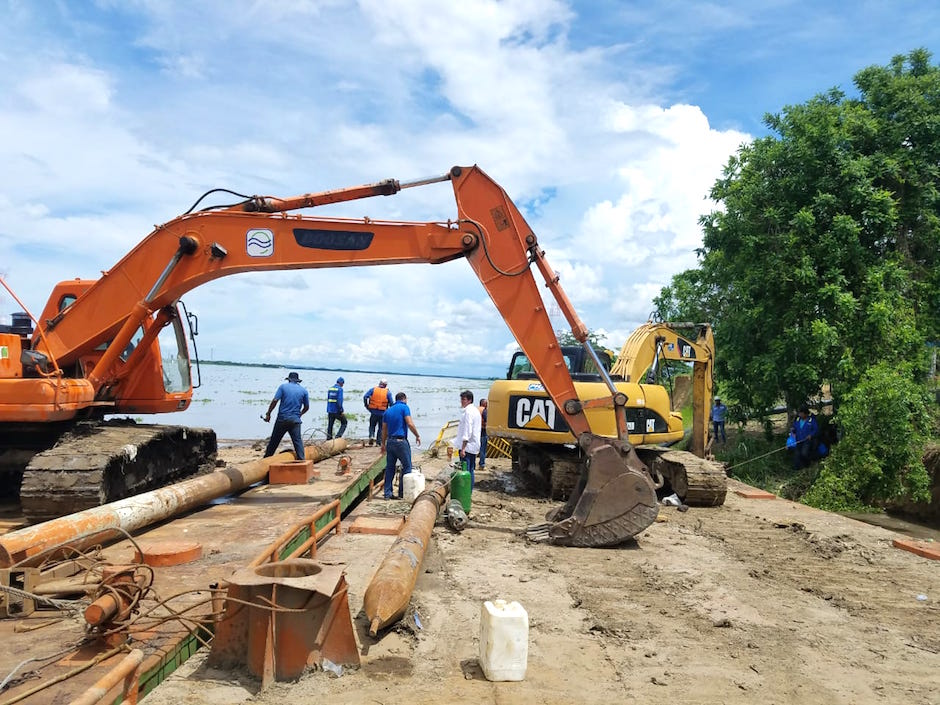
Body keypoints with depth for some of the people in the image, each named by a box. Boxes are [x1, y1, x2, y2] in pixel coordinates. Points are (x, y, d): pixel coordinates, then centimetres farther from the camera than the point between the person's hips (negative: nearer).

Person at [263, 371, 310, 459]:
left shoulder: (283, 386, 2)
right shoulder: (303, 390, 6)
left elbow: (275, 401, -7)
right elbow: (306, 407, 10)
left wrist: (268, 414, -1)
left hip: (282, 418, 0)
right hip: (295, 420, 0)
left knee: (274, 441, 12)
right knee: (298, 441, 0)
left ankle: (266, 458, 21)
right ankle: (301, 459, -9)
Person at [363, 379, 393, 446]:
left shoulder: (373, 389, 1)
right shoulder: (388, 392, -1)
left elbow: (365, 396, -7)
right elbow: (391, 403, -3)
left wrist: (366, 405, 3)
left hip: (373, 412, 1)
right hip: (382, 413, -1)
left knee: (372, 425, 18)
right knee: (381, 427, 12)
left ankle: (371, 436, -6)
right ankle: (378, 442, 12)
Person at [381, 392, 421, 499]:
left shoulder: (388, 410, 15)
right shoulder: (404, 407, -4)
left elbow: (384, 429, 17)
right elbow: (410, 424, -15)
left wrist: (383, 444, 24)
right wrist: (417, 436, -3)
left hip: (390, 441, 7)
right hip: (401, 441, -7)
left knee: (389, 468, 11)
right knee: (406, 467, 3)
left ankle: (388, 493, 12)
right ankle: (402, 493, 2)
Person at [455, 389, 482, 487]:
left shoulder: (468, 411, -14)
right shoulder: (475, 410, 16)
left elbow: (467, 431, -21)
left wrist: (463, 448, -22)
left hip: (467, 447, -10)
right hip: (474, 446, 10)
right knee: (470, 471, 13)